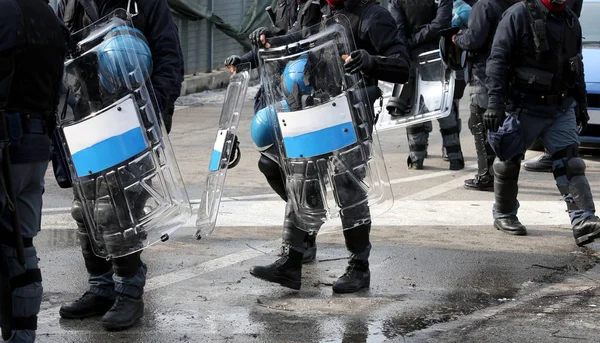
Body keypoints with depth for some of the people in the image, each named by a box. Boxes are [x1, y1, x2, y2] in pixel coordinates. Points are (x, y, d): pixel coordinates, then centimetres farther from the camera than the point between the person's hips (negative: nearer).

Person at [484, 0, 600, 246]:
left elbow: (577, 66, 19)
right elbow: (497, 60, -15)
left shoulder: (571, 21, 8)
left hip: (561, 108, 4)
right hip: (524, 107, -4)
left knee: (570, 162, -8)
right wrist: (494, 103, -23)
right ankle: (503, 215, 28)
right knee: (509, 162, 8)